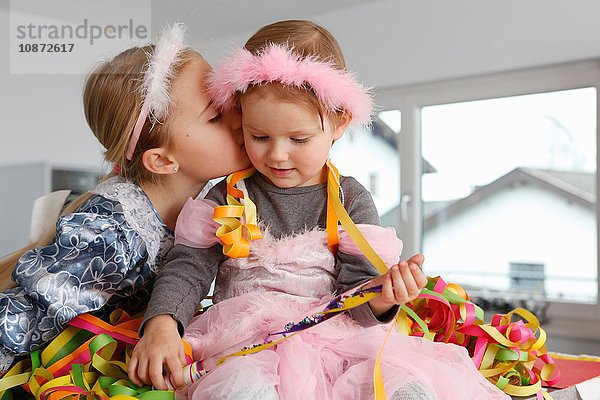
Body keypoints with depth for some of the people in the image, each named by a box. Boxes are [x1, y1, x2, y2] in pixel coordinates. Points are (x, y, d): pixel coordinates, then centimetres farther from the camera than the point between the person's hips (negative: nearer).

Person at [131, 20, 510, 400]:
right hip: (246, 347, -1)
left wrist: (379, 297, -22)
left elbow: (355, 291, 2)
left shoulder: (351, 200, 7)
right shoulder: (229, 197, 8)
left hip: (337, 340, 1)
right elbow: (188, 268, 3)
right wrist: (162, 324, -17)